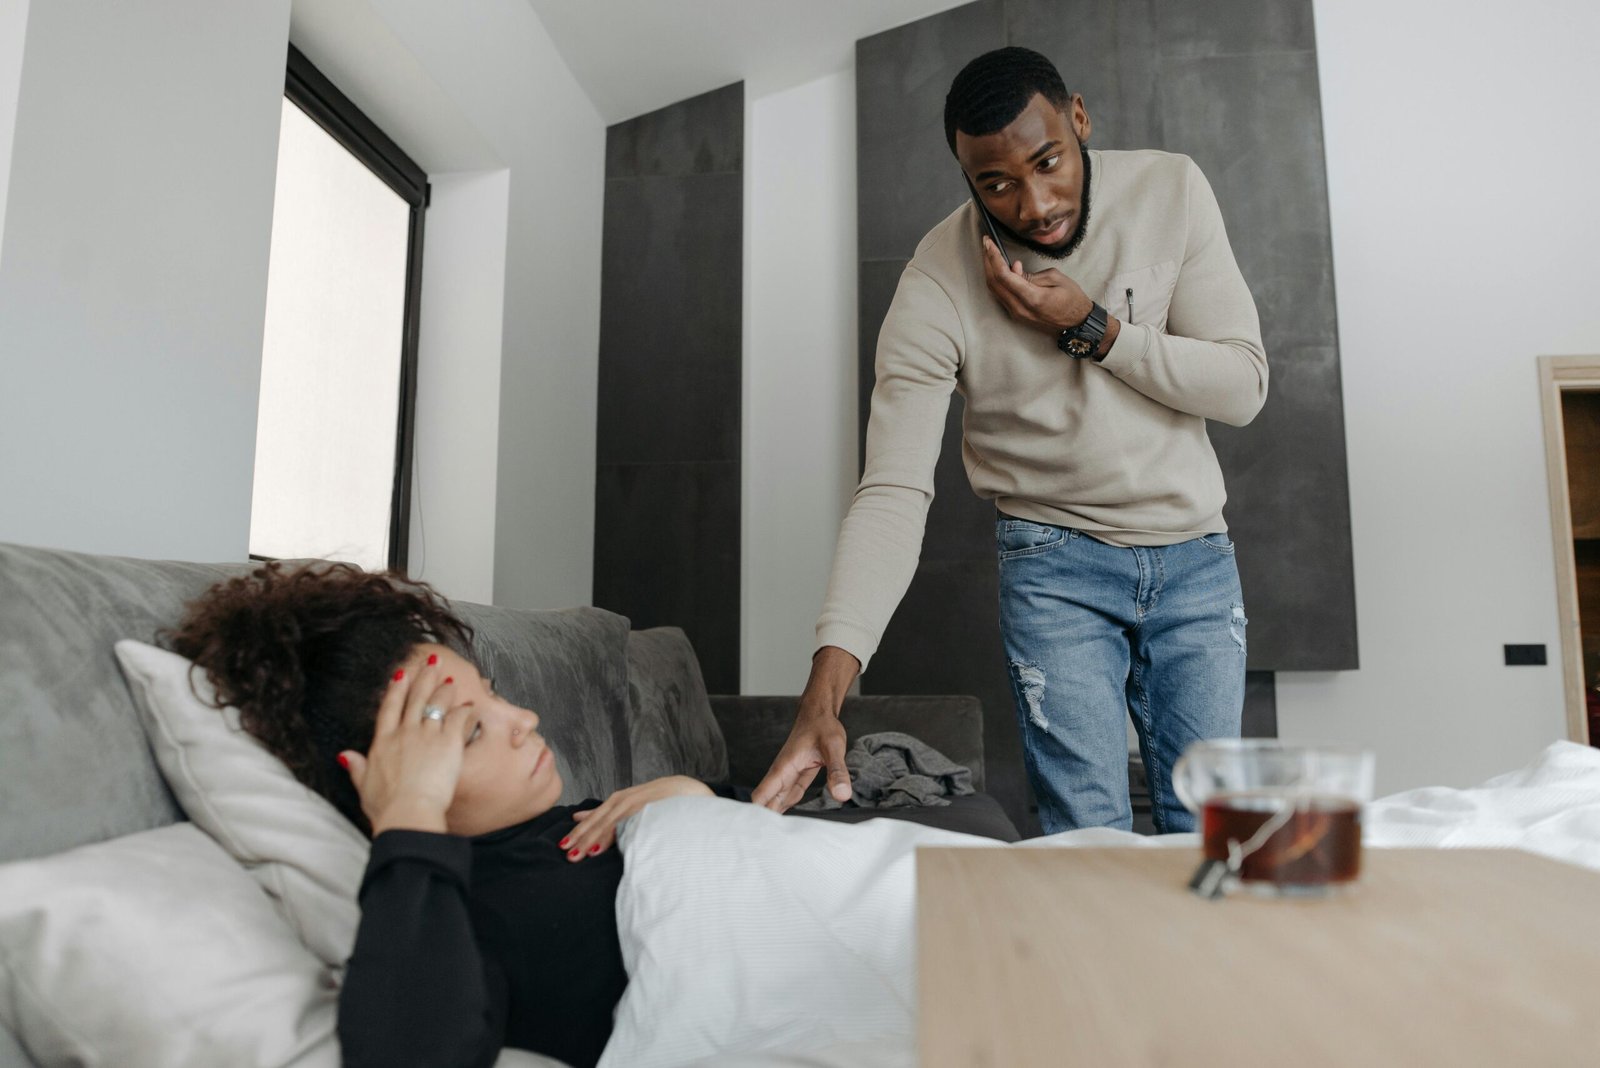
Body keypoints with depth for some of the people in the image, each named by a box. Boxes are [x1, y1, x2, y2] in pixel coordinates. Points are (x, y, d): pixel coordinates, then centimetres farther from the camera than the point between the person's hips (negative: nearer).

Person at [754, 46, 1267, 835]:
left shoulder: (1171, 191, -9)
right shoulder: (936, 287, -17)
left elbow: (1241, 385, -9)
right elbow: (893, 492, -24)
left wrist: (1092, 329, -23)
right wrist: (825, 687, -35)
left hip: (1195, 556, 3)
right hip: (1057, 568, -2)